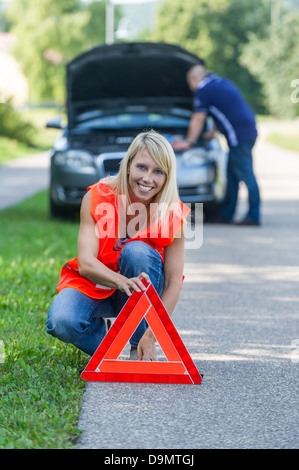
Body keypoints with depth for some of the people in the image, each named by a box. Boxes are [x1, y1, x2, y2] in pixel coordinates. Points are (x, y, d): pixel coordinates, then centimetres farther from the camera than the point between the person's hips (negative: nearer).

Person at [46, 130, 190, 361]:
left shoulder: (174, 214, -17)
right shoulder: (96, 197, -18)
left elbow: (173, 282, -17)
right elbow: (86, 262, -26)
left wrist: (151, 336, -28)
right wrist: (121, 281, -48)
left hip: (144, 293, 1)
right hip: (94, 285, -1)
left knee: (137, 251, -32)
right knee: (61, 322, -32)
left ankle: (139, 348, -14)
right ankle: (100, 334, 5)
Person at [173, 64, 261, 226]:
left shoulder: (203, 91, -5)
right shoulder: (222, 82, 22)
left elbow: (198, 119, -1)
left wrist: (189, 142, 9)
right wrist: (213, 132, 38)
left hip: (239, 134, -10)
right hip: (249, 130, 10)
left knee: (246, 175, -9)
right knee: (232, 175, 14)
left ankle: (254, 216, -9)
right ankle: (226, 214, 19)